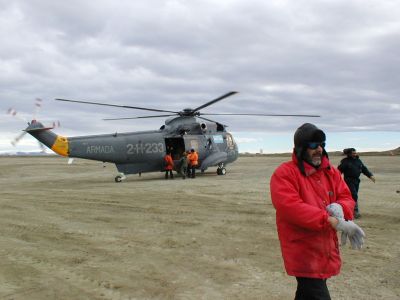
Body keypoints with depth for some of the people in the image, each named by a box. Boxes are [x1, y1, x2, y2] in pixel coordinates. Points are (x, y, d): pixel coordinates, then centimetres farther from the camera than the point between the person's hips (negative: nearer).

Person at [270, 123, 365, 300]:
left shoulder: (331, 172, 9)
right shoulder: (284, 174, -15)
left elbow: (346, 197, 9)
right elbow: (291, 207, -26)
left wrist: (340, 208, -18)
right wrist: (333, 222, -29)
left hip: (327, 250, 7)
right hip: (304, 255, -7)